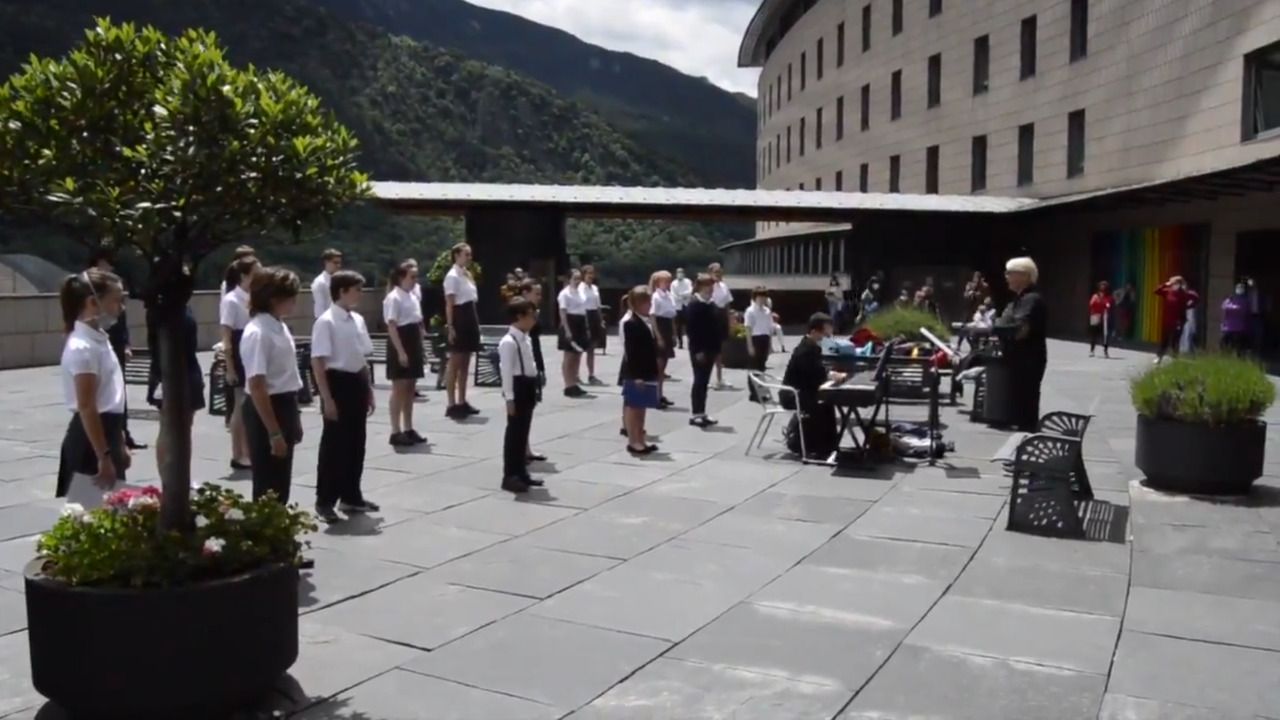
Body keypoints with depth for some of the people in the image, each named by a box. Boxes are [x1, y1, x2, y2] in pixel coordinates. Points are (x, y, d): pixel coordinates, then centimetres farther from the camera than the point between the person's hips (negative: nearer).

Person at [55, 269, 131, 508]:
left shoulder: (99, 339, 11)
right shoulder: (82, 347, -17)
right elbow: (87, 408, -20)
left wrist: (119, 445, 21)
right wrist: (103, 457, -20)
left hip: (106, 435, 9)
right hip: (91, 440, -9)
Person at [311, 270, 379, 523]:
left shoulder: (358, 320, 9)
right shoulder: (326, 322, -14)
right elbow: (318, 362, -16)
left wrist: (369, 391, 16)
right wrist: (327, 398, -19)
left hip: (357, 383, 8)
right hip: (338, 383, -7)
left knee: (356, 443, 13)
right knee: (333, 445, 0)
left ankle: (351, 496, 25)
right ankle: (324, 501, 11)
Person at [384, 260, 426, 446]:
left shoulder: (413, 298, 13)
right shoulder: (394, 298, -12)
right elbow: (392, 327, -18)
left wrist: (420, 347, 14)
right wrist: (400, 351, -23)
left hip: (413, 345, 8)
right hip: (400, 346, -8)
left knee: (409, 389, 12)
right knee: (399, 390, -4)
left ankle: (408, 429, 18)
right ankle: (396, 432, 2)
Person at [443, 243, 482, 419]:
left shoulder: (467, 274, 15)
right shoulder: (452, 276, -11)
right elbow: (449, 304, -15)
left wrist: (476, 322, 14)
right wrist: (450, 326, -20)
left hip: (470, 318, 9)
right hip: (459, 319, -9)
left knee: (465, 365, 12)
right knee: (455, 365, -4)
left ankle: (462, 402, 18)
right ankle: (452, 405, -1)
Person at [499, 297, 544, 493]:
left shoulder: (527, 339, 12)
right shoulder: (508, 342, -18)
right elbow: (506, 371, -20)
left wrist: (536, 388, 17)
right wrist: (509, 398, -21)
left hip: (529, 387, 9)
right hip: (518, 388, -9)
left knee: (523, 431, 15)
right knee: (514, 432, -3)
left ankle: (520, 471, 23)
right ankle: (510, 475, 3)